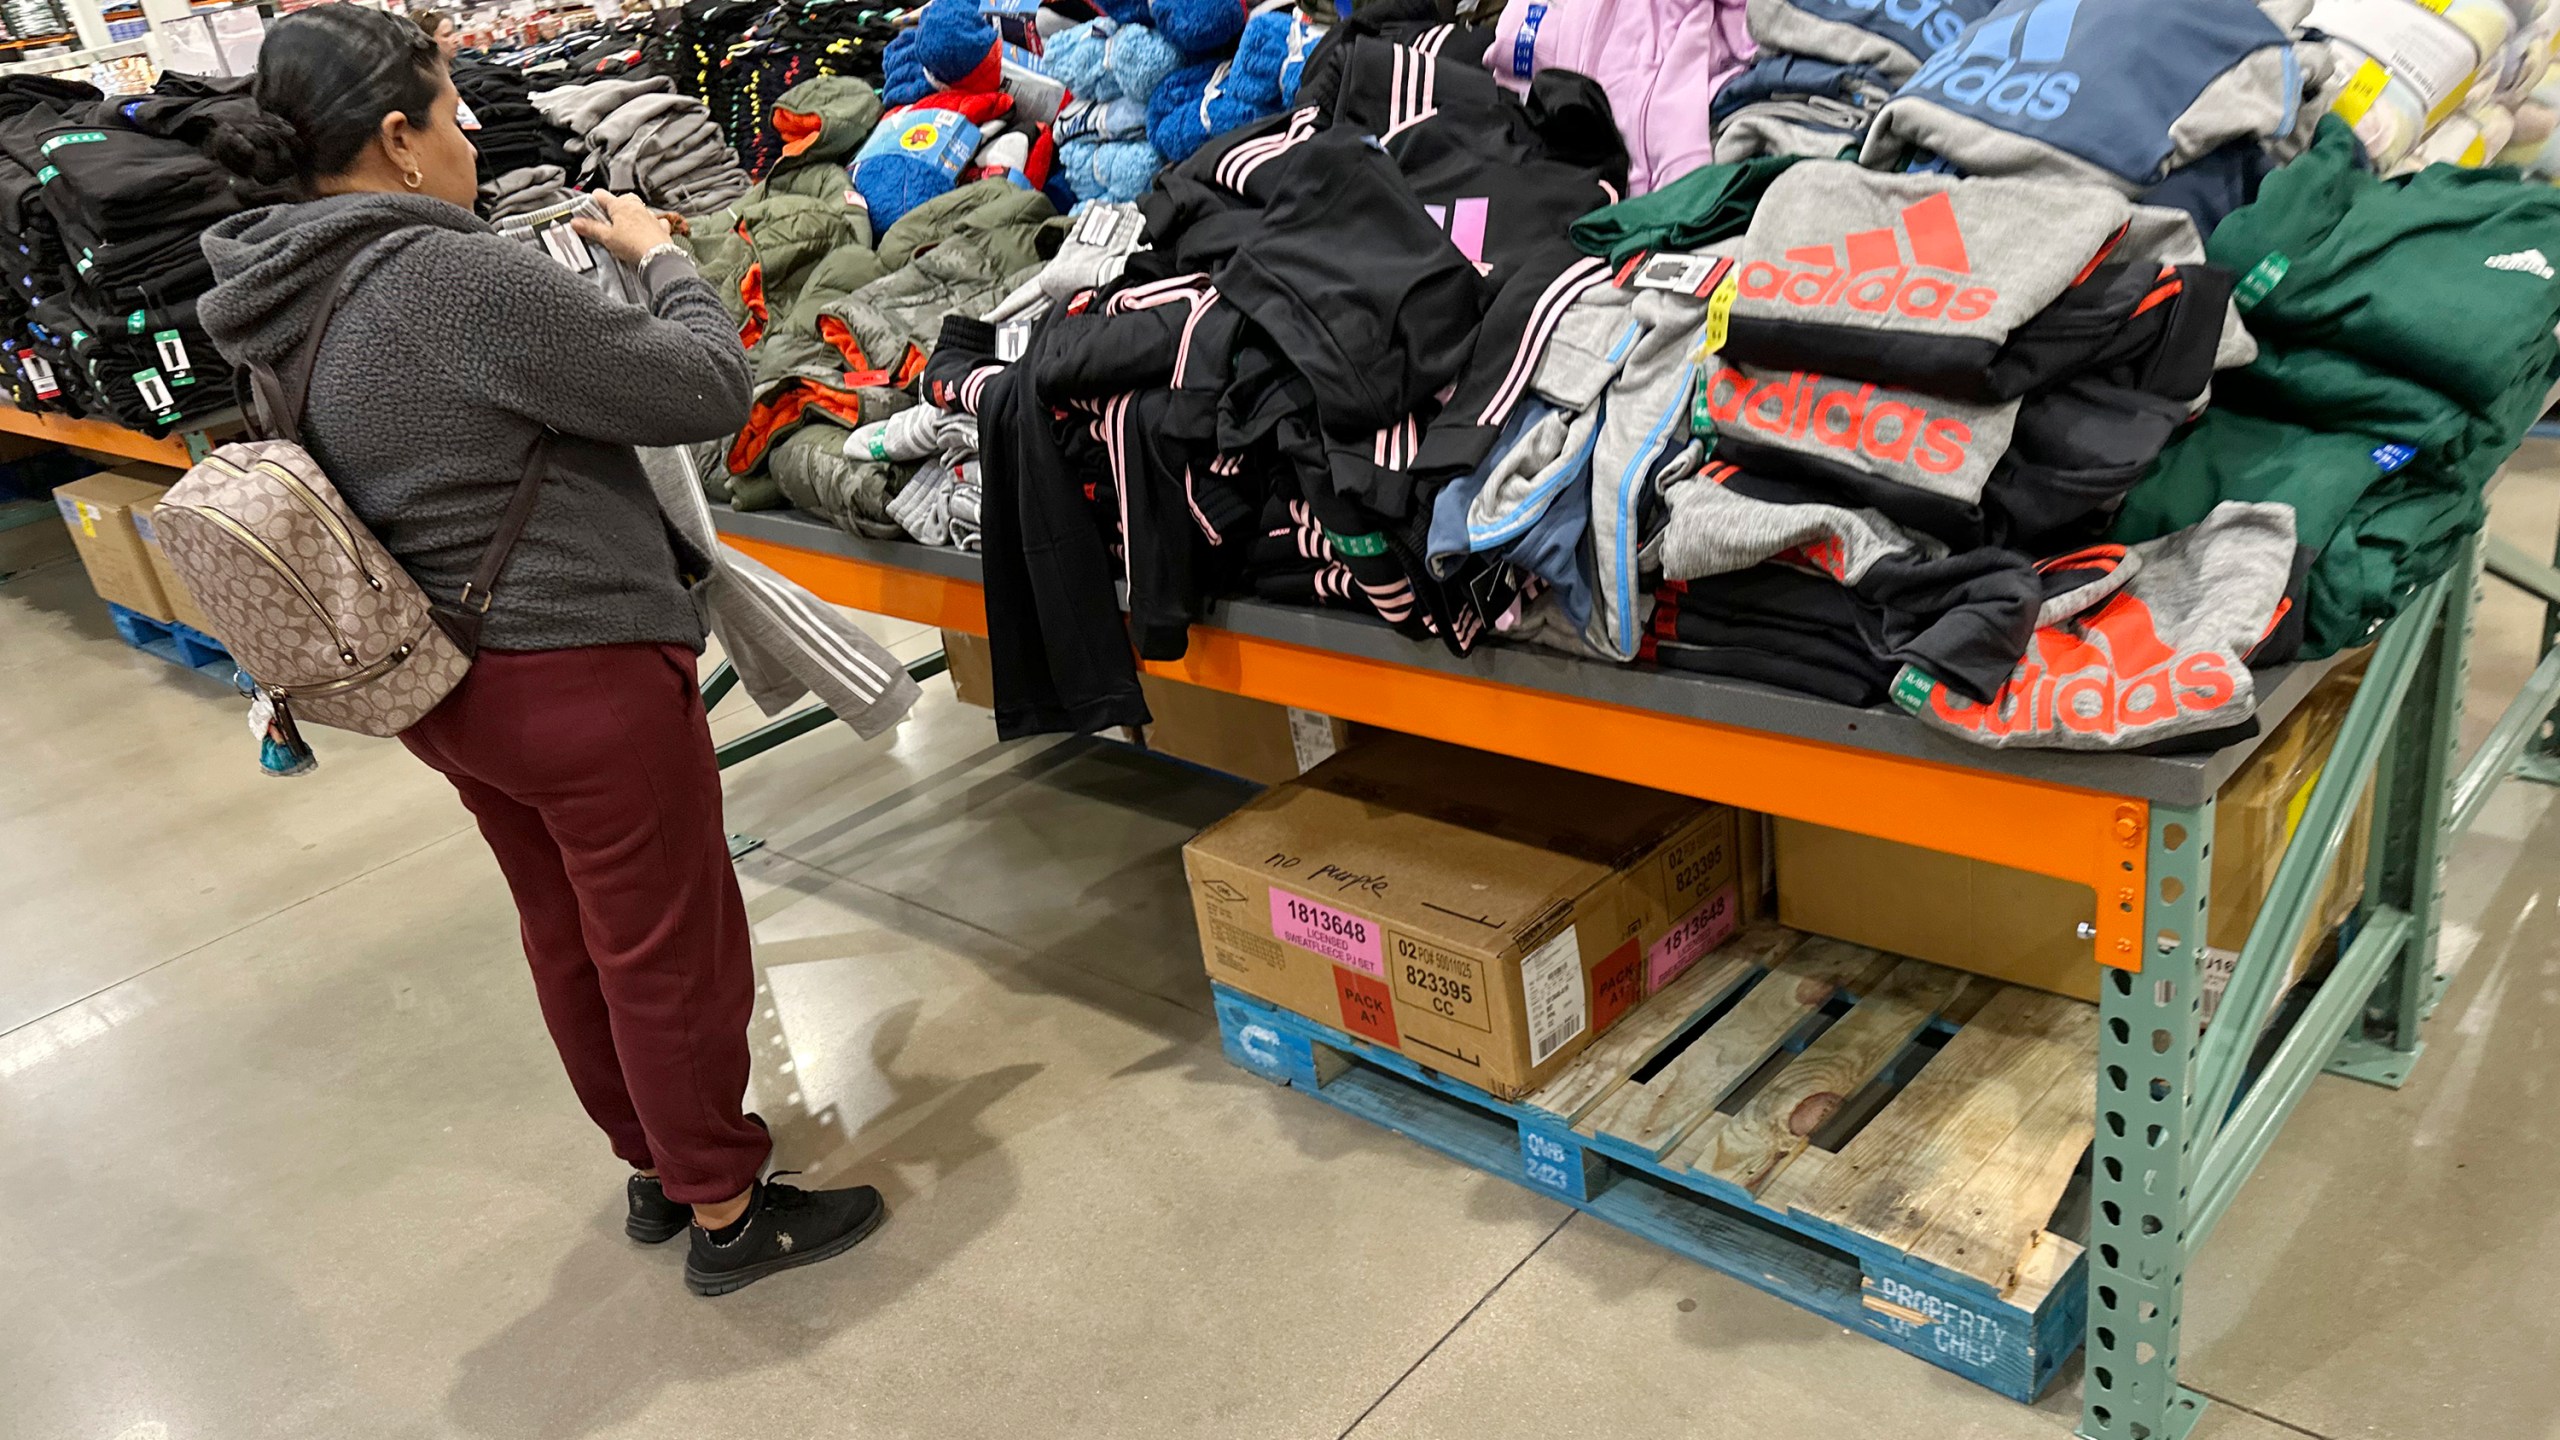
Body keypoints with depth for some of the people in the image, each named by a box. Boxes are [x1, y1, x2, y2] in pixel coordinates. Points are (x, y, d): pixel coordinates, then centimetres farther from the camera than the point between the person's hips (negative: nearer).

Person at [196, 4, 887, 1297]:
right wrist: (660, 256, -2)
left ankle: (654, 1165, 39)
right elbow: (706, 388, -19)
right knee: (670, 947, 7)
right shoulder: (461, 278, -24)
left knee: (567, 935, 22)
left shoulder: (281, 308, 3)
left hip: (442, 688, 9)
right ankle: (726, 1212, 23)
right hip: (581, 673, -9)